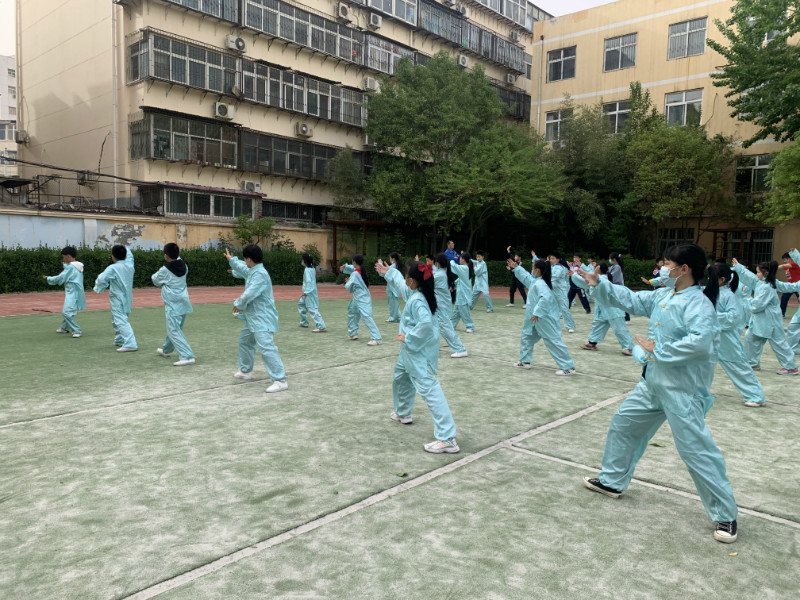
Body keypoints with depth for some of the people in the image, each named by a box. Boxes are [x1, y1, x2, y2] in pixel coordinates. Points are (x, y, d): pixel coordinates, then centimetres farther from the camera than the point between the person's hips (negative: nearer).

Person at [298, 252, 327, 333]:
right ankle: (304, 322, 36)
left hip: (309, 292, -10)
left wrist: (306, 292, -23)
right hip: (310, 291, 10)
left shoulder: (307, 270, -18)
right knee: (300, 303, 27)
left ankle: (321, 327, -17)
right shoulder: (312, 268, 9)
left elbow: (309, 281, -24)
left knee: (312, 309, -12)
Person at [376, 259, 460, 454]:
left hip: (419, 350, -11)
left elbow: (426, 323, -37)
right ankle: (403, 413, 53)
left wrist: (408, 337, -24)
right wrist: (389, 273, 39)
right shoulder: (415, 293, 5)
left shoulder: (417, 300, -24)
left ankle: (447, 439, -22)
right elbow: (402, 285, 28)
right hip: (412, 349, 11)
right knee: (401, 376, 32)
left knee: (429, 389, -17)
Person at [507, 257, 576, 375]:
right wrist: (516, 267, 34)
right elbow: (526, 277, 30)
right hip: (536, 320, 11)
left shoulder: (540, 284, -19)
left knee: (553, 341, -8)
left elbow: (546, 298, -33)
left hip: (545, 319, -11)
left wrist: (537, 313, -30)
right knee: (526, 337, 20)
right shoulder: (535, 281, 10)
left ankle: (569, 367, -5)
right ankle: (525, 362, 32)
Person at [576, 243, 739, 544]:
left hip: (683, 390, -9)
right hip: (653, 382, 9)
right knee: (623, 423, 18)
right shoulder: (663, 295, 7)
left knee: (697, 450, -4)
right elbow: (630, 300, 16)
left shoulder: (698, 304, -20)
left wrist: (658, 349, -23)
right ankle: (613, 481, 36)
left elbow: (700, 344, -33)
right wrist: (599, 285, 6)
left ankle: (725, 515, 15)